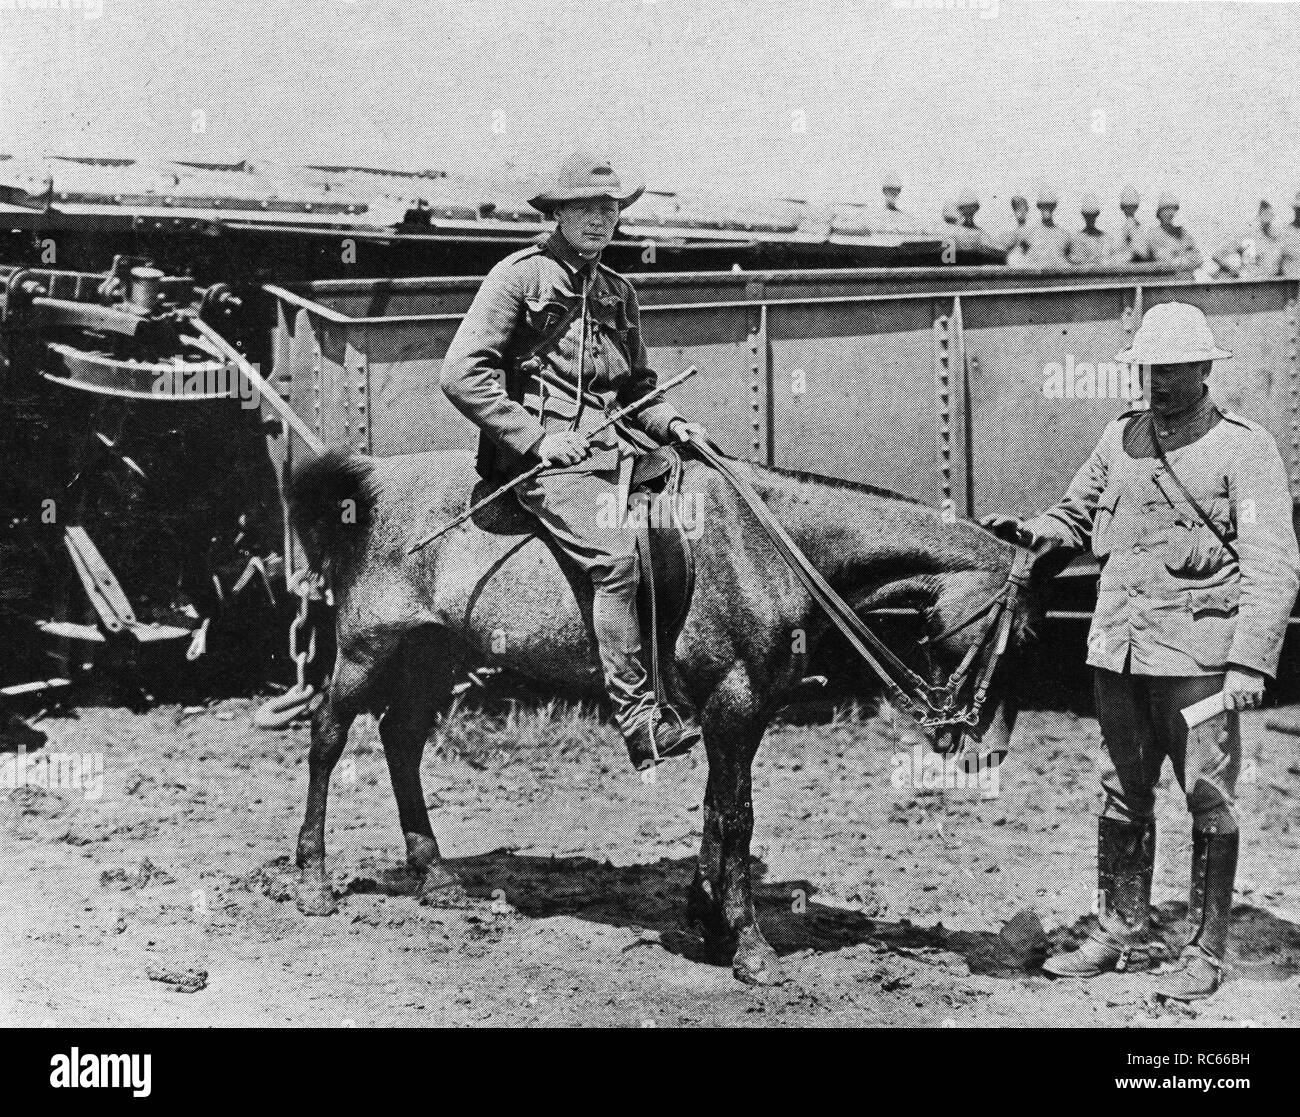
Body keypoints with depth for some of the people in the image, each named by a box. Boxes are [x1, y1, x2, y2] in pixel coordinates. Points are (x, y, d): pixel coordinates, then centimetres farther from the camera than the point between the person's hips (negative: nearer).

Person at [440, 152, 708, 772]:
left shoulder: (619, 294, 20)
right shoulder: (521, 275, -1)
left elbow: (636, 391, 28)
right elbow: (463, 374, -8)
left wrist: (670, 424, 7)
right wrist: (536, 437, -13)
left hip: (608, 449, 7)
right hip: (542, 455, -7)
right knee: (615, 555, -26)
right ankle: (638, 720, -25)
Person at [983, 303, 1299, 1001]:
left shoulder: (1244, 448, -6)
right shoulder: (1120, 438, 10)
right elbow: (1077, 517, 23)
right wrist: (1029, 533, 1)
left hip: (1198, 655, -5)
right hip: (1118, 649, 5)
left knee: (1209, 801, 3)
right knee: (1121, 794, 14)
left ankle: (1204, 953, 13)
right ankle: (1117, 932, 26)